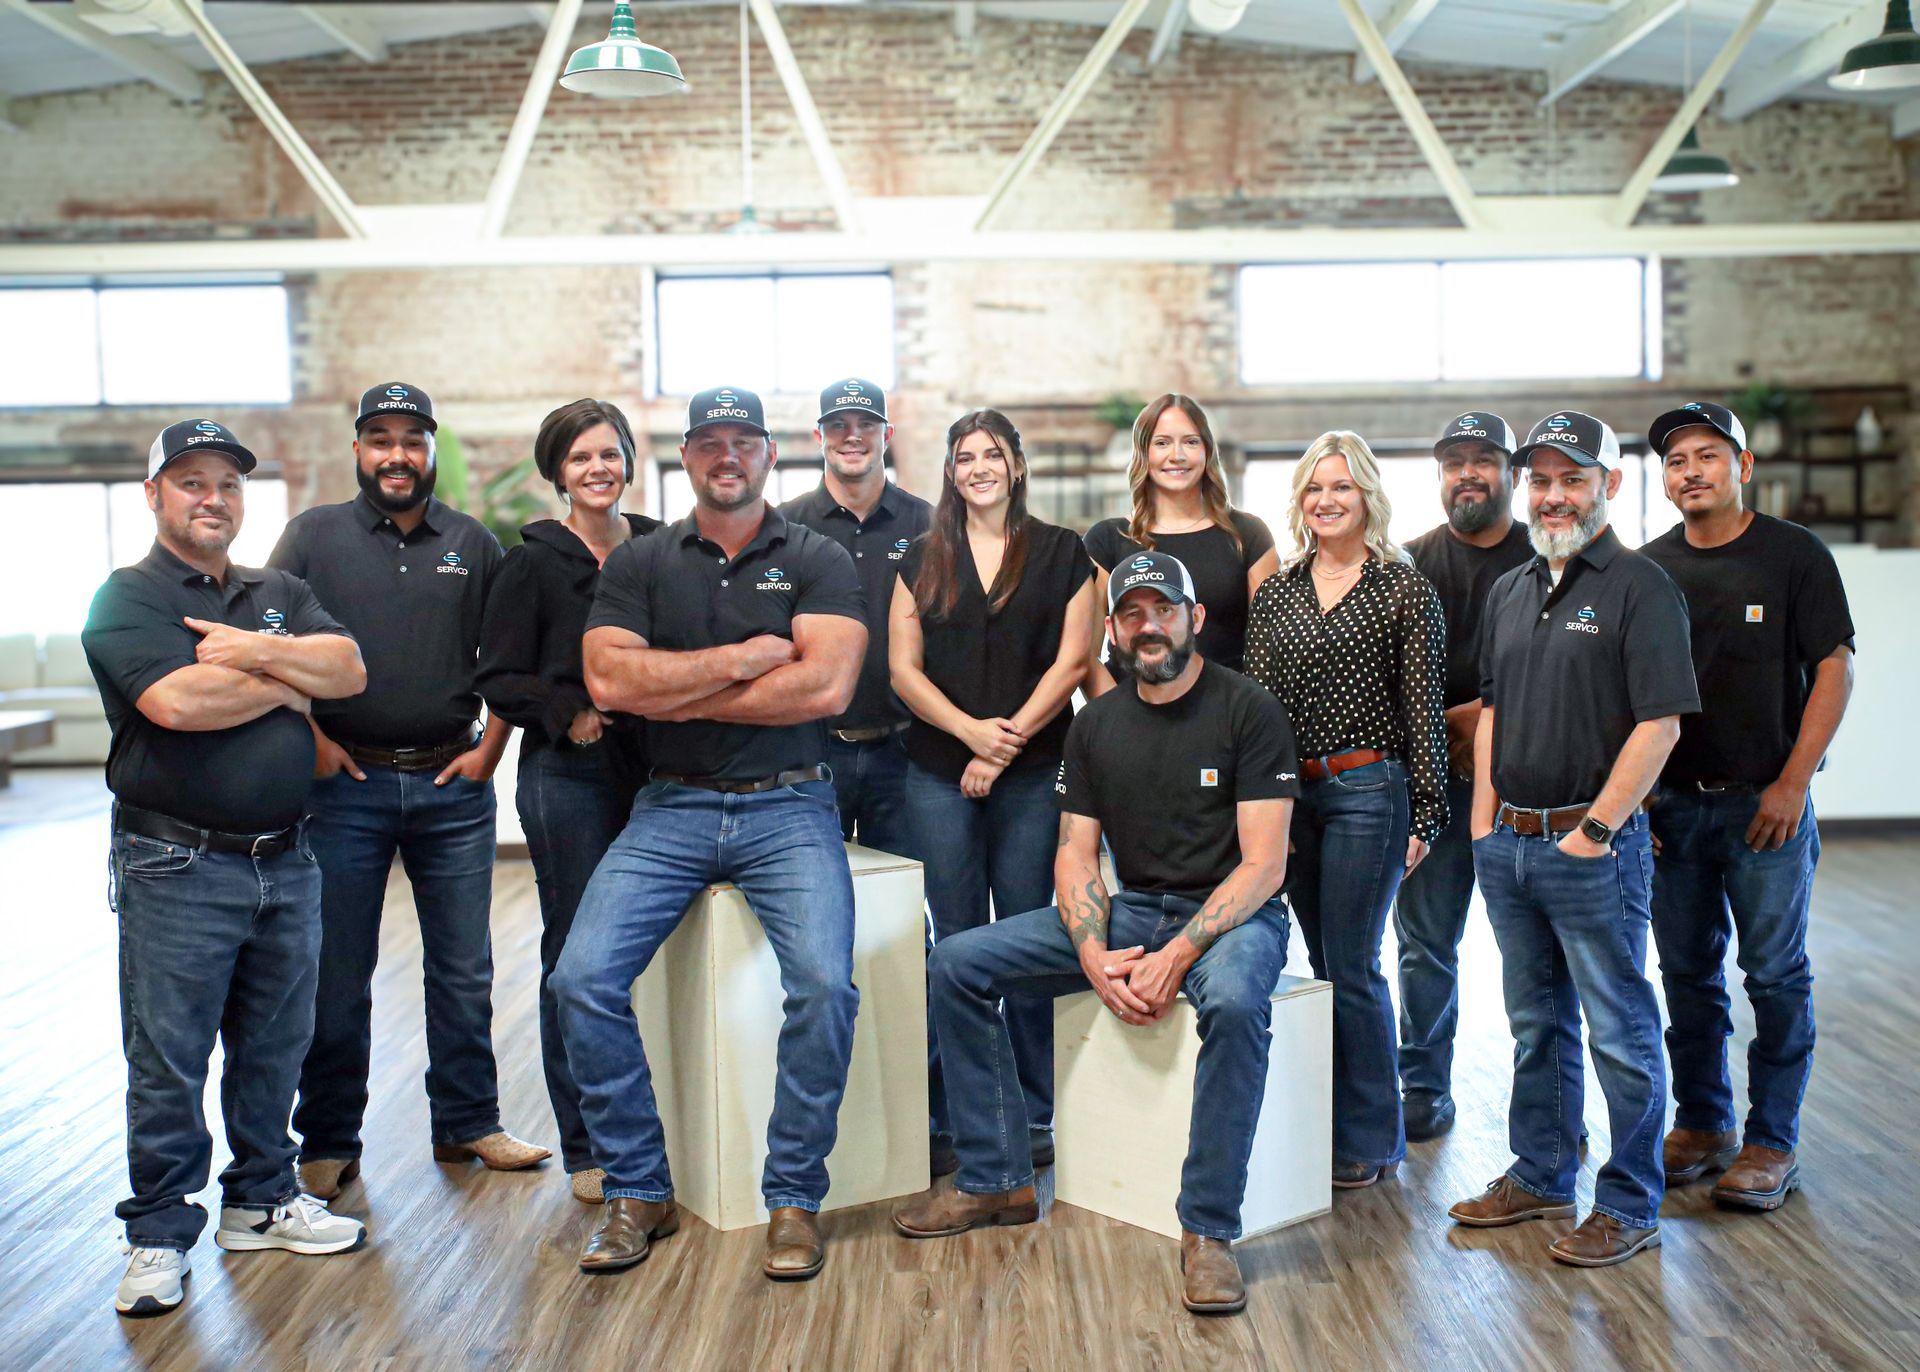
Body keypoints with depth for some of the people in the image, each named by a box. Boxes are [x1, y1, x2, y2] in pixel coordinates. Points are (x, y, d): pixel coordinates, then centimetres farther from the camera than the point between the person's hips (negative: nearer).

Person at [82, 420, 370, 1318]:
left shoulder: (280, 595, 15)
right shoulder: (127, 600, -3)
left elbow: (349, 670, 0)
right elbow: (177, 700, -21)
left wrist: (255, 651, -14)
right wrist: (286, 685, -6)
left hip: (285, 862, 6)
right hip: (177, 868, -5)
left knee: (275, 1043, 14)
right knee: (168, 1059, 1)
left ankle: (262, 1200, 28)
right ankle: (159, 1235, 13)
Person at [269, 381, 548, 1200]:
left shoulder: (473, 544, 9)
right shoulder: (313, 535, 4)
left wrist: (490, 750, 4)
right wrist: (310, 741, -8)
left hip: (452, 783, 2)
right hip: (344, 783, -2)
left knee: (463, 969, 9)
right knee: (336, 973, 5)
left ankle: (468, 1124, 24)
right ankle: (328, 1146, 18)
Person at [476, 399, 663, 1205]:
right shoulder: (534, 563, -1)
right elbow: (497, 680, -3)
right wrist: (568, 710, -17)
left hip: (656, 769, 4)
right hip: (568, 776, -3)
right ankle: (586, 1147, 13)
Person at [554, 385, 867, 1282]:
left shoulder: (817, 561, 5)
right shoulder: (638, 563, 10)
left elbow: (825, 686, -12)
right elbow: (609, 679, -7)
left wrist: (680, 697, -7)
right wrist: (744, 657, -8)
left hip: (787, 808, -2)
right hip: (671, 810, 2)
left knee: (825, 984, -24)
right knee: (583, 977, -16)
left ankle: (794, 1199, -3)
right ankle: (638, 1192, 3)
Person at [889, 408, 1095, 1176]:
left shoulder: (1061, 553, 7)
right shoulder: (923, 561, 11)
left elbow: (1071, 661, 0)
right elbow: (903, 667, 5)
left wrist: (1011, 739, -9)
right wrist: (970, 730, -10)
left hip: (1033, 772, -1)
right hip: (939, 774, 2)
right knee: (956, 942, 5)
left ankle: (1032, 1114, 12)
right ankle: (953, 1120, 12)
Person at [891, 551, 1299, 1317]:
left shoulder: (1248, 712, -8)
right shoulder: (1097, 724, 8)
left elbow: (1263, 865, -14)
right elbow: (1075, 853, 6)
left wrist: (1176, 957, -25)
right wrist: (1095, 957, -14)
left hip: (1229, 913, -5)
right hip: (1129, 910, 6)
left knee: (1234, 1000, -41)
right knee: (958, 963, -7)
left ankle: (1209, 1230, -25)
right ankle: (995, 1181, 2)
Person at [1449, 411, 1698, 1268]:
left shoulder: (1640, 587, -8)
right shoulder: (1508, 592, 14)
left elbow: (1660, 723, -14)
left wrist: (1595, 828, -15)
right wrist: (1484, 818, 10)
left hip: (1594, 847, -7)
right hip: (1508, 845, 7)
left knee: (1620, 1032, 2)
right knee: (1535, 1024, 17)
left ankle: (1631, 1206, 14)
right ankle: (1540, 1176, 31)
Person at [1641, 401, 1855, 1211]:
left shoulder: (1795, 556, -2)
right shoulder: (1650, 567, 7)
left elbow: (1834, 668, -4)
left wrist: (1792, 784, -11)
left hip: (1765, 802, -3)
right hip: (1671, 803, 3)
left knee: (1776, 975, 2)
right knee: (1687, 971, 10)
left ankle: (1773, 1142, 12)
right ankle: (1702, 1124, 23)